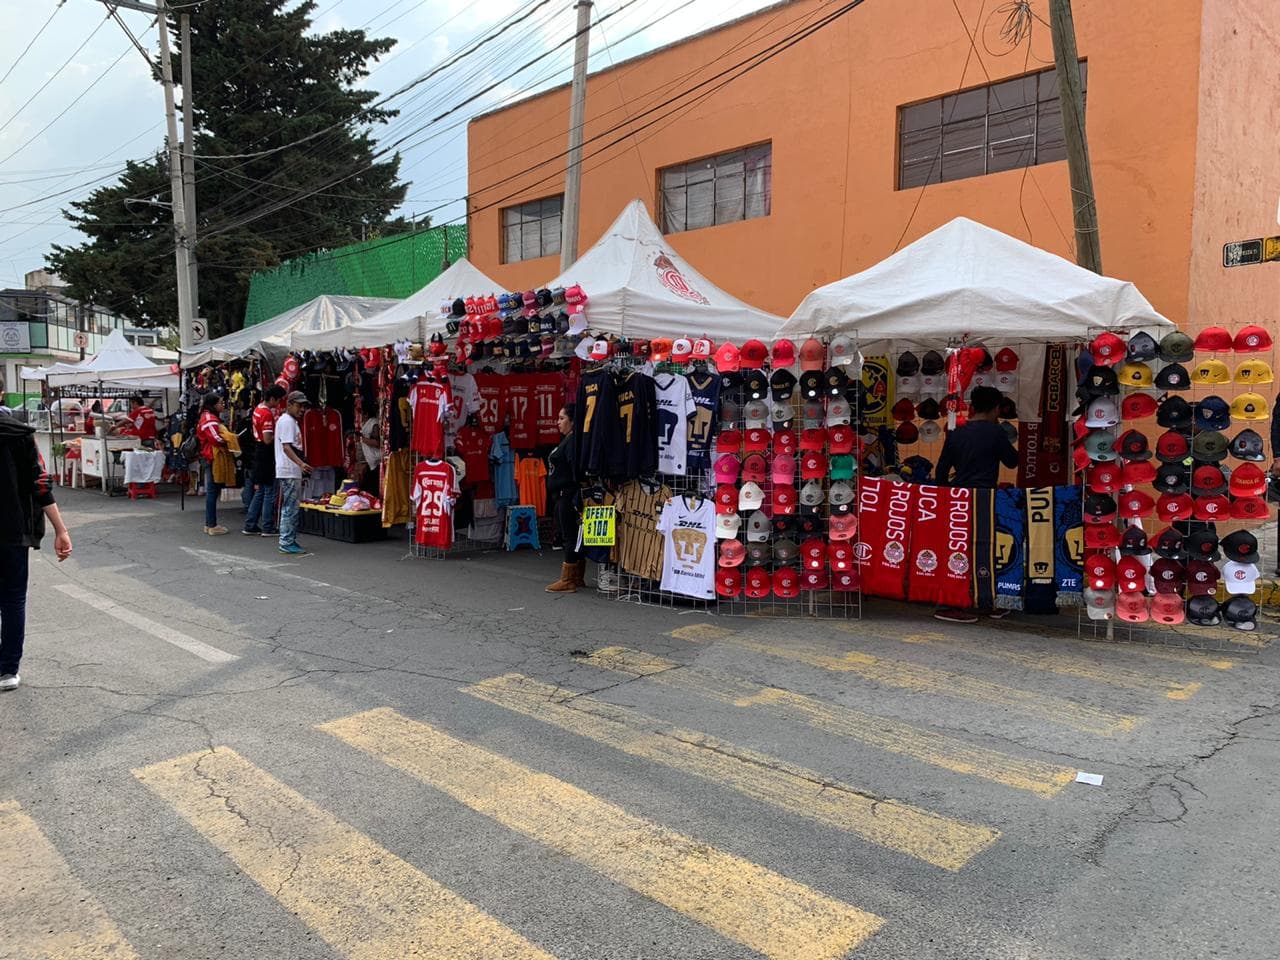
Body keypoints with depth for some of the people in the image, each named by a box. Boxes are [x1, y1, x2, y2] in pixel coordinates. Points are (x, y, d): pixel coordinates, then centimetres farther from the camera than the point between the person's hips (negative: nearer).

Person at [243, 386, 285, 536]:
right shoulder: (267, 414, -19)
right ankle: (268, 528, 4)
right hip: (267, 454, -9)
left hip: (259, 451, 9)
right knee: (270, 491, -1)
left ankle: (250, 526, 17)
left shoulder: (258, 409, 10)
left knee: (259, 490, 14)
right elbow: (268, 439, -24)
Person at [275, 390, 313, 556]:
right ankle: (286, 543, -5)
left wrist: (301, 467, 25)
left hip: (294, 472, 10)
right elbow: (286, 447, -22)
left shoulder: (292, 421, 19)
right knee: (290, 509, -8)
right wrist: (301, 463, -34)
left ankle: (290, 541, 18)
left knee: (292, 508, 13)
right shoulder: (286, 421, -12)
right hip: (288, 472, -10)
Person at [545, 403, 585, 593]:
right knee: (572, 537, 13)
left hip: (567, 497, -10)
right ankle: (578, 578, 20)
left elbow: (576, 471, -22)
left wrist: (576, 500, -25)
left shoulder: (573, 441, -15)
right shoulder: (567, 440, 17)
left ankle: (567, 581, -1)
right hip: (562, 497, 10)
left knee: (569, 536, -6)